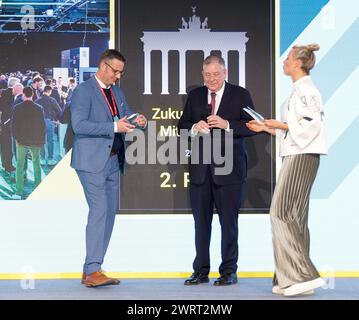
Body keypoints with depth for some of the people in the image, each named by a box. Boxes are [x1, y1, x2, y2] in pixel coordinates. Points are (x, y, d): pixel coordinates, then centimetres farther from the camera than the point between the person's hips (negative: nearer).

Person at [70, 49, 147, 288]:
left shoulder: (117, 93, 16)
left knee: (110, 213, 8)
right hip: (92, 161, -8)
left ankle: (90, 269, 15)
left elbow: (127, 118, 19)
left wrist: (140, 122, -5)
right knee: (99, 210, -15)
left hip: (113, 162, 9)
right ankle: (92, 271, -13)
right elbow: (79, 125, -19)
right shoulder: (83, 91, -8)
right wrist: (114, 127, -24)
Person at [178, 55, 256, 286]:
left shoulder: (240, 95, 1)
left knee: (229, 222, 2)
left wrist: (227, 125, -19)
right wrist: (194, 128, -8)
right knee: (201, 221, 7)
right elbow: (182, 126, 13)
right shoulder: (194, 96, 12)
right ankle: (201, 271, 15)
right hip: (200, 169, 3)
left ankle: (229, 271, 12)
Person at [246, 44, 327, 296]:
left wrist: (280, 124, -12)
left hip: (302, 157, -10)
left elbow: (312, 124, -20)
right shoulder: (300, 89, 20)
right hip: (297, 156, 10)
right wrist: (266, 128, 18)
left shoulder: (305, 89, -11)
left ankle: (302, 275, -13)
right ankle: (296, 278, 10)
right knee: (293, 216, 8)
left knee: (283, 213, -12)